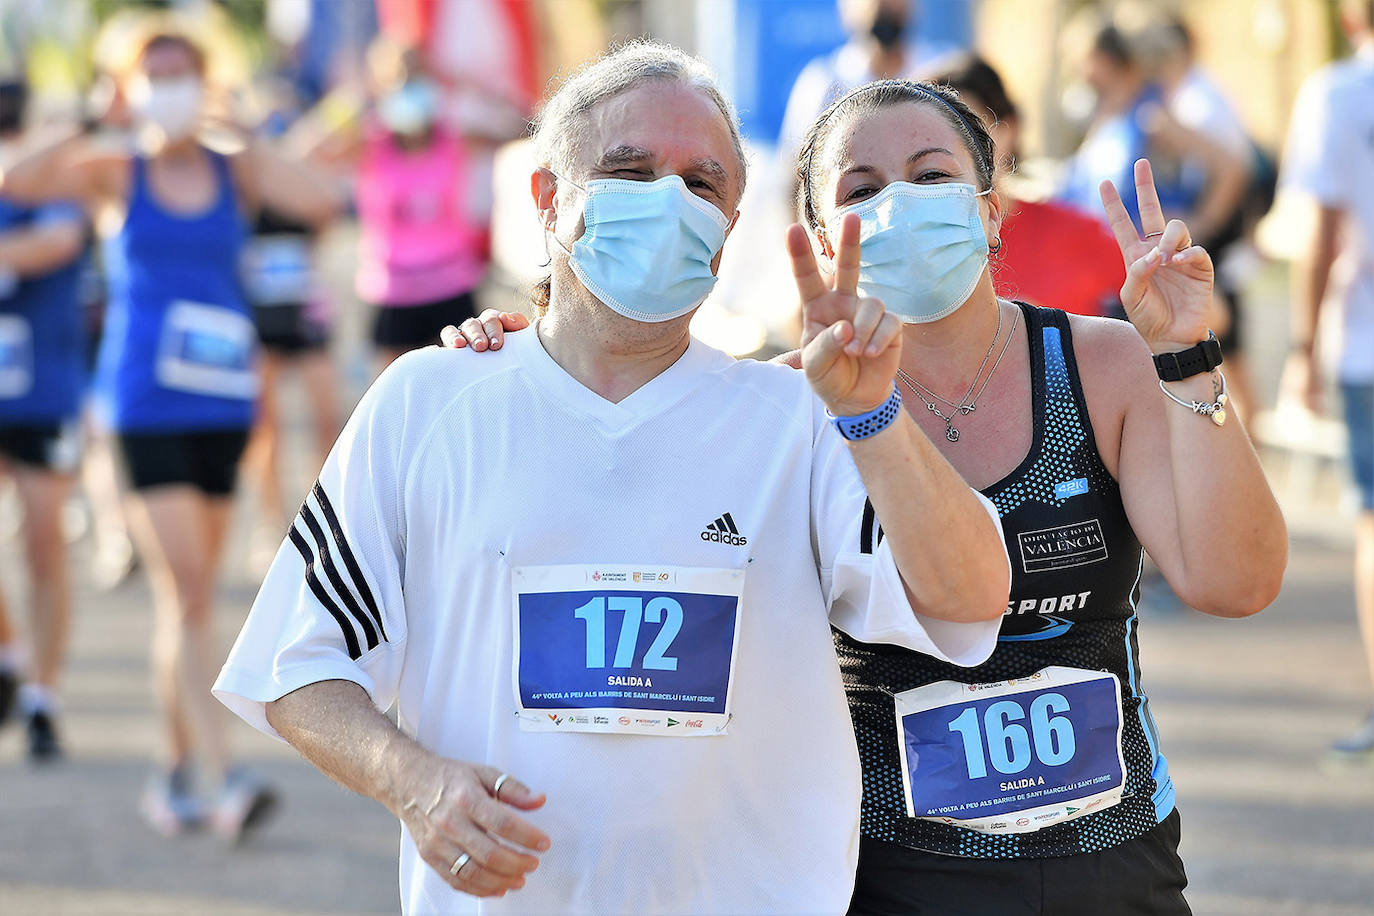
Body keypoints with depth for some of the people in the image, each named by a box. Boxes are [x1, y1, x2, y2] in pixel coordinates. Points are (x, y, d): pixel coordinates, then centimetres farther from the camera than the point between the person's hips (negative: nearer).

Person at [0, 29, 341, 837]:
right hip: (145, 401, -3)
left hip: (223, 401, 3)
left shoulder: (238, 171, 9)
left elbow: (322, 202, -9)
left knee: (188, 595, 11)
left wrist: (246, 131, -7)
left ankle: (176, 770, 24)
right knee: (188, 594, -13)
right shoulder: (115, 175, 4)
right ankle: (225, 778, -19)